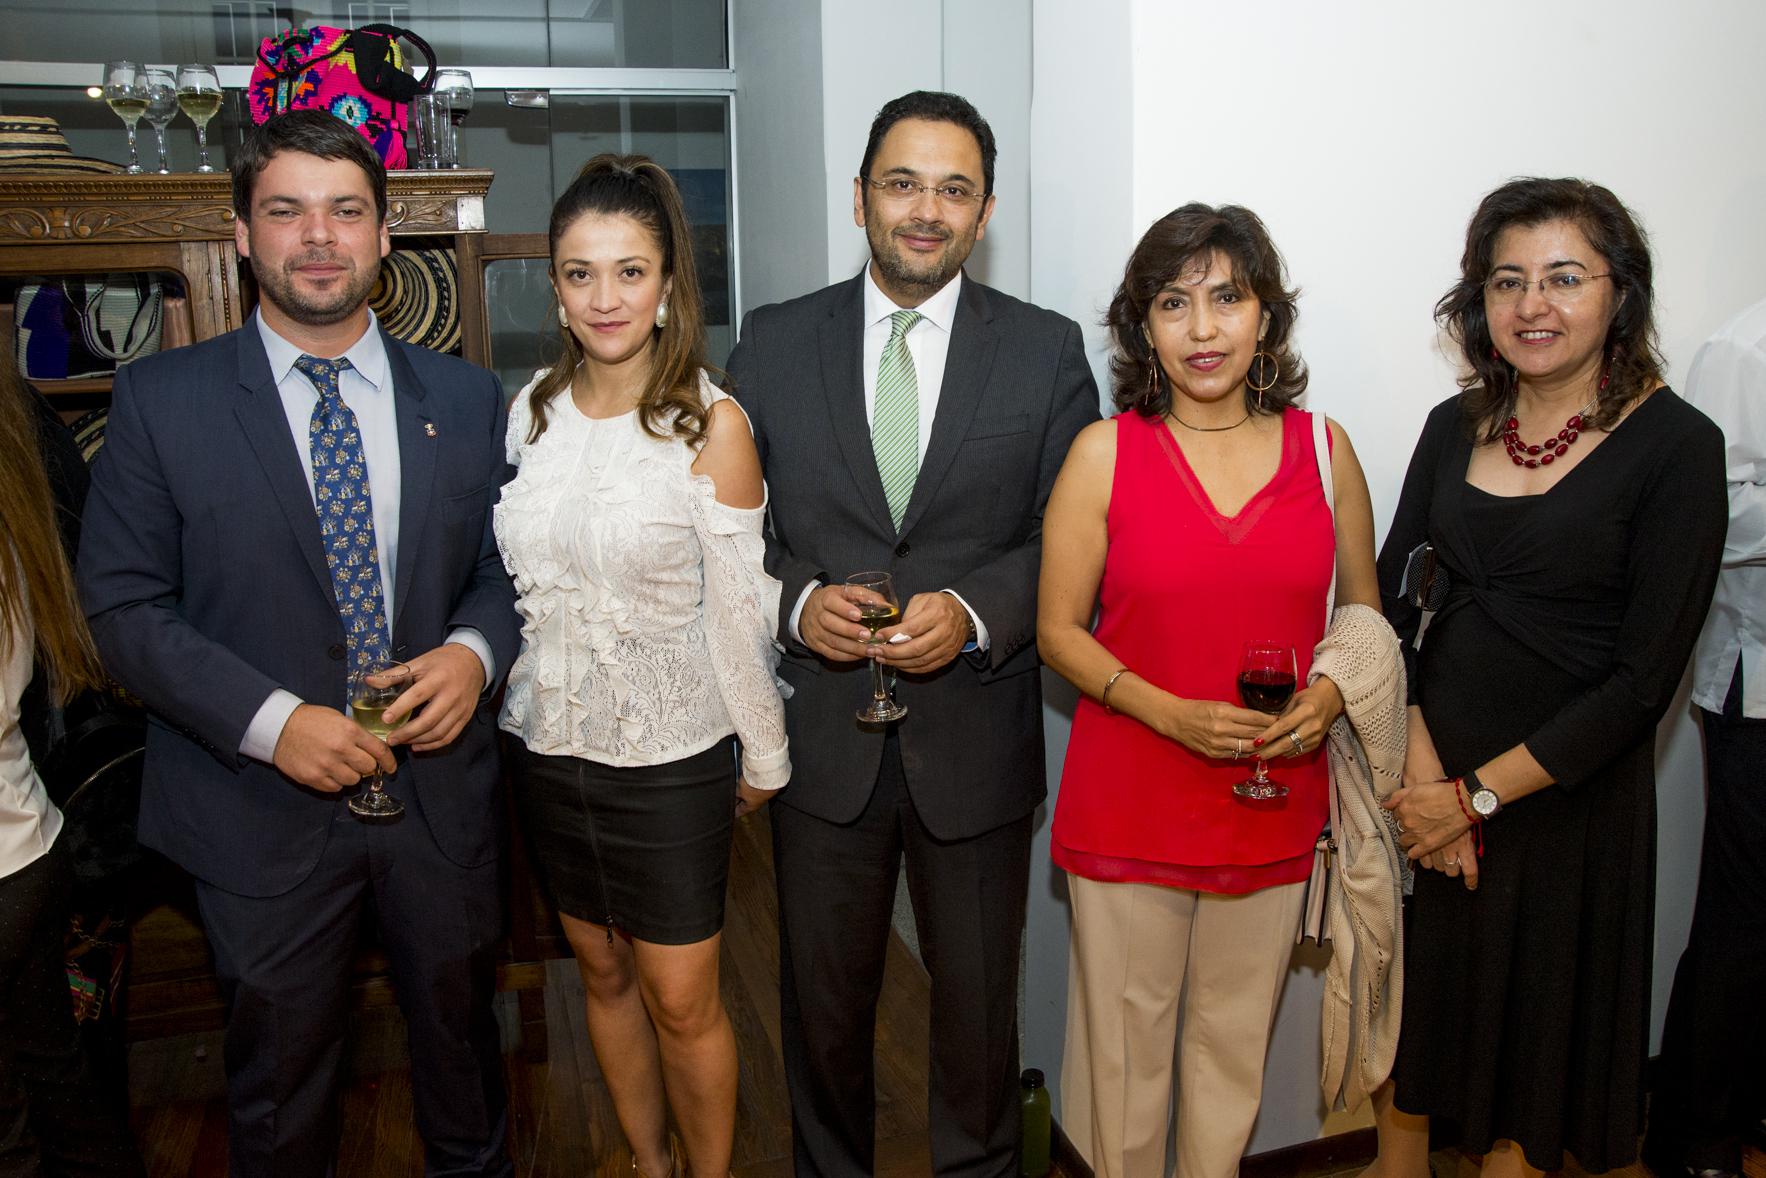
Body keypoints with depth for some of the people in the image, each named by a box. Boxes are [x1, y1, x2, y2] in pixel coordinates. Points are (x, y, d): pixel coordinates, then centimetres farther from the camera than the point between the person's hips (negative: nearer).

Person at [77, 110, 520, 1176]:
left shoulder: (466, 398, 1)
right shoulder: (163, 399, -5)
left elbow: (505, 565, 7)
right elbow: (124, 603, -7)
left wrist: (475, 650, -15)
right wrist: (272, 722, -19)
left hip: (443, 793, 2)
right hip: (262, 802, -1)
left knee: (460, 1028, 22)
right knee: (280, 1075, 18)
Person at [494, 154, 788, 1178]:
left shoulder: (711, 424, -14)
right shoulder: (532, 409, 0)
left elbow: (737, 606, -11)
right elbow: (516, 576, 9)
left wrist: (764, 756, -5)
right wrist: (499, 688, 11)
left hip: (670, 756, -5)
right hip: (549, 743, 5)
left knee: (682, 1003, 6)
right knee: (603, 974, 20)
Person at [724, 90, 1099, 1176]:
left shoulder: (1048, 350, -2)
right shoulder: (775, 343, 1)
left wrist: (973, 611, -18)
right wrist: (797, 600, -15)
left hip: (976, 740, 0)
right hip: (822, 736, 1)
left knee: (978, 1000, 18)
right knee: (824, 1002, 19)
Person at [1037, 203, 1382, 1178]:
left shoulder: (1323, 449, 2)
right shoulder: (1104, 454, -5)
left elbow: (1363, 611, 12)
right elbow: (1058, 630, -4)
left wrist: (1329, 695, -8)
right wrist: (1169, 711, -18)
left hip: (1275, 800, 2)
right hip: (1128, 800, -2)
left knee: (1235, 1043, 17)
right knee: (1125, 1047, 11)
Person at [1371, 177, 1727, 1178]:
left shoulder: (1676, 445, -11)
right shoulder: (1457, 427, 2)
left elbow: (1644, 677, -14)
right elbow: (1390, 607, 1)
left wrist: (1478, 794, -14)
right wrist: (1422, 770, -11)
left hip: (1568, 797, -4)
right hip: (1425, 785, 4)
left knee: (1533, 1023, 15)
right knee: (1412, 1012, 18)